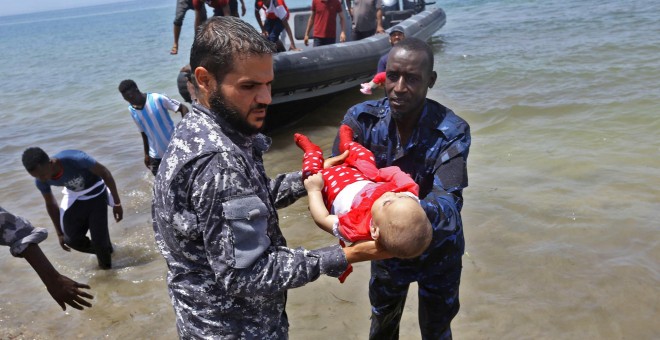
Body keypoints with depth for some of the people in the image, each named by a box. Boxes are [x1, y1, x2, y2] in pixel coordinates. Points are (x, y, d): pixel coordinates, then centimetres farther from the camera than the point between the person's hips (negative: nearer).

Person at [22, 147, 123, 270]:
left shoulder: (75, 159, -39)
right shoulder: (41, 180, -22)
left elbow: (105, 173, -24)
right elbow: (50, 204, -2)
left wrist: (117, 203, -18)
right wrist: (60, 233, 6)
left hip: (96, 194, -4)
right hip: (74, 198, 4)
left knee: (99, 240, -8)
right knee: (72, 240, 0)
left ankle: (106, 268, 20)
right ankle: (103, 251, 28)